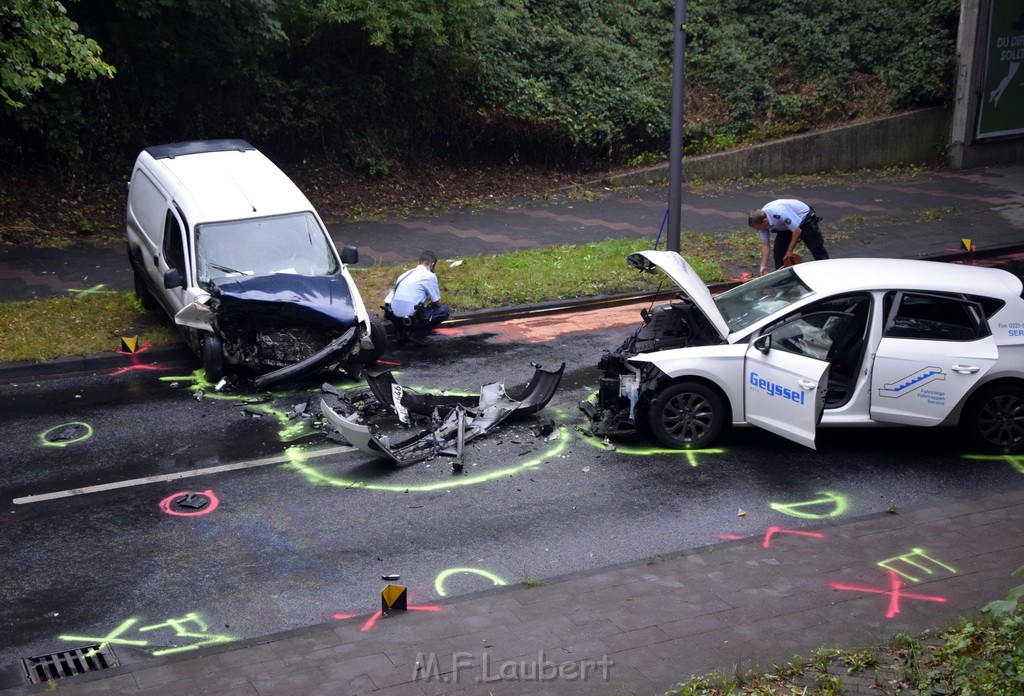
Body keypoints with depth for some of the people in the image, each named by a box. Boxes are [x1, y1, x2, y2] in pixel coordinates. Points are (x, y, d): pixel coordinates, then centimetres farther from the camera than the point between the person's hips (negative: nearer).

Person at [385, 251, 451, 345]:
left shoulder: (406, 273, 17)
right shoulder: (430, 276, -4)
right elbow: (437, 303, 3)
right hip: (411, 320, -7)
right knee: (445, 310, 9)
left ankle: (403, 331, 14)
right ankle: (418, 334, -1)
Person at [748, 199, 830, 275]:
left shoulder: (780, 213, -42)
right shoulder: (761, 220, -18)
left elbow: (797, 231, -35)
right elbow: (765, 244, -9)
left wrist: (790, 251, -25)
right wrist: (763, 266, -12)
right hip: (786, 225, 7)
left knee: (817, 250, -2)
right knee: (778, 249, -4)